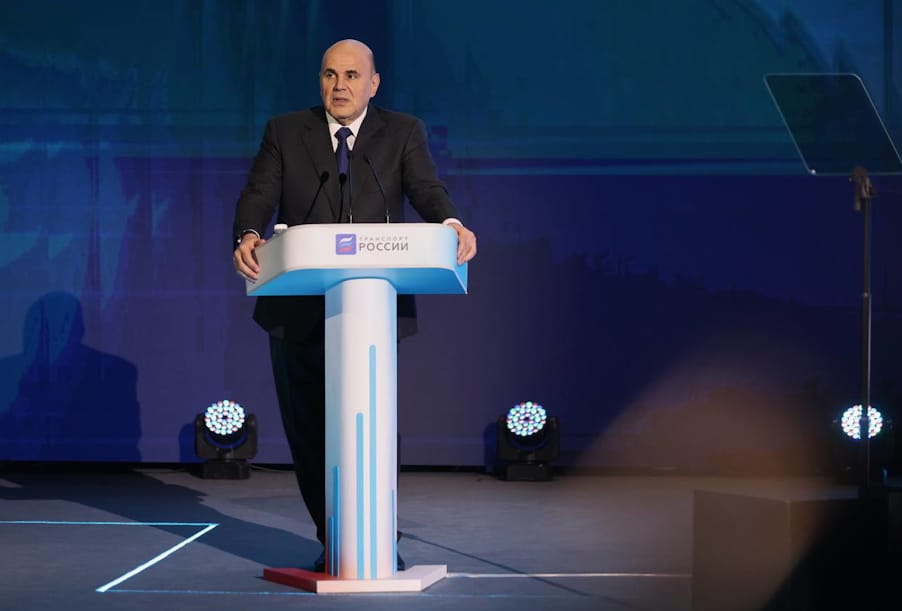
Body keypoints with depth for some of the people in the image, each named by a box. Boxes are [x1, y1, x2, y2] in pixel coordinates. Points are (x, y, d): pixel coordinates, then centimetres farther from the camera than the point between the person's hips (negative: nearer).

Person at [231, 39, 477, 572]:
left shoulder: (403, 133, 9)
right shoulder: (285, 132, 11)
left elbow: (427, 189, -6)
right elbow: (259, 196, -1)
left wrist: (451, 225, -29)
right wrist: (248, 236, -23)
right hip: (299, 309, 2)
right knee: (307, 427, 6)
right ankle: (333, 540, 19)